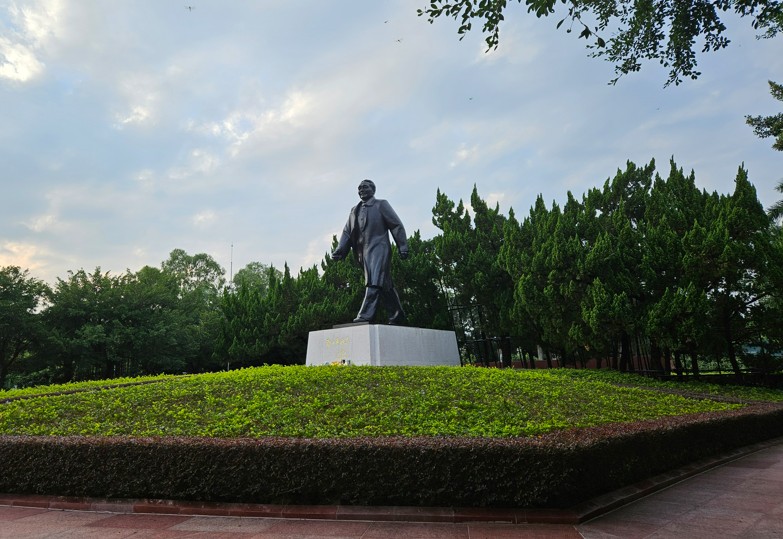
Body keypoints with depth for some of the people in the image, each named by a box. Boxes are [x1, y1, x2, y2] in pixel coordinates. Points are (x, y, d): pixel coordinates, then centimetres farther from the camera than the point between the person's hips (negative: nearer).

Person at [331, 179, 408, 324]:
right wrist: (340, 250, -1)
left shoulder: (381, 205, 8)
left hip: (379, 248, -6)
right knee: (385, 284, 10)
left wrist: (403, 247, -6)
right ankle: (396, 315, 18)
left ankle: (365, 315, -28)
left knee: (374, 282, -19)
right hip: (364, 252, 6)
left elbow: (397, 226, 2)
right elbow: (347, 232, 15)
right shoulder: (354, 210, 22)